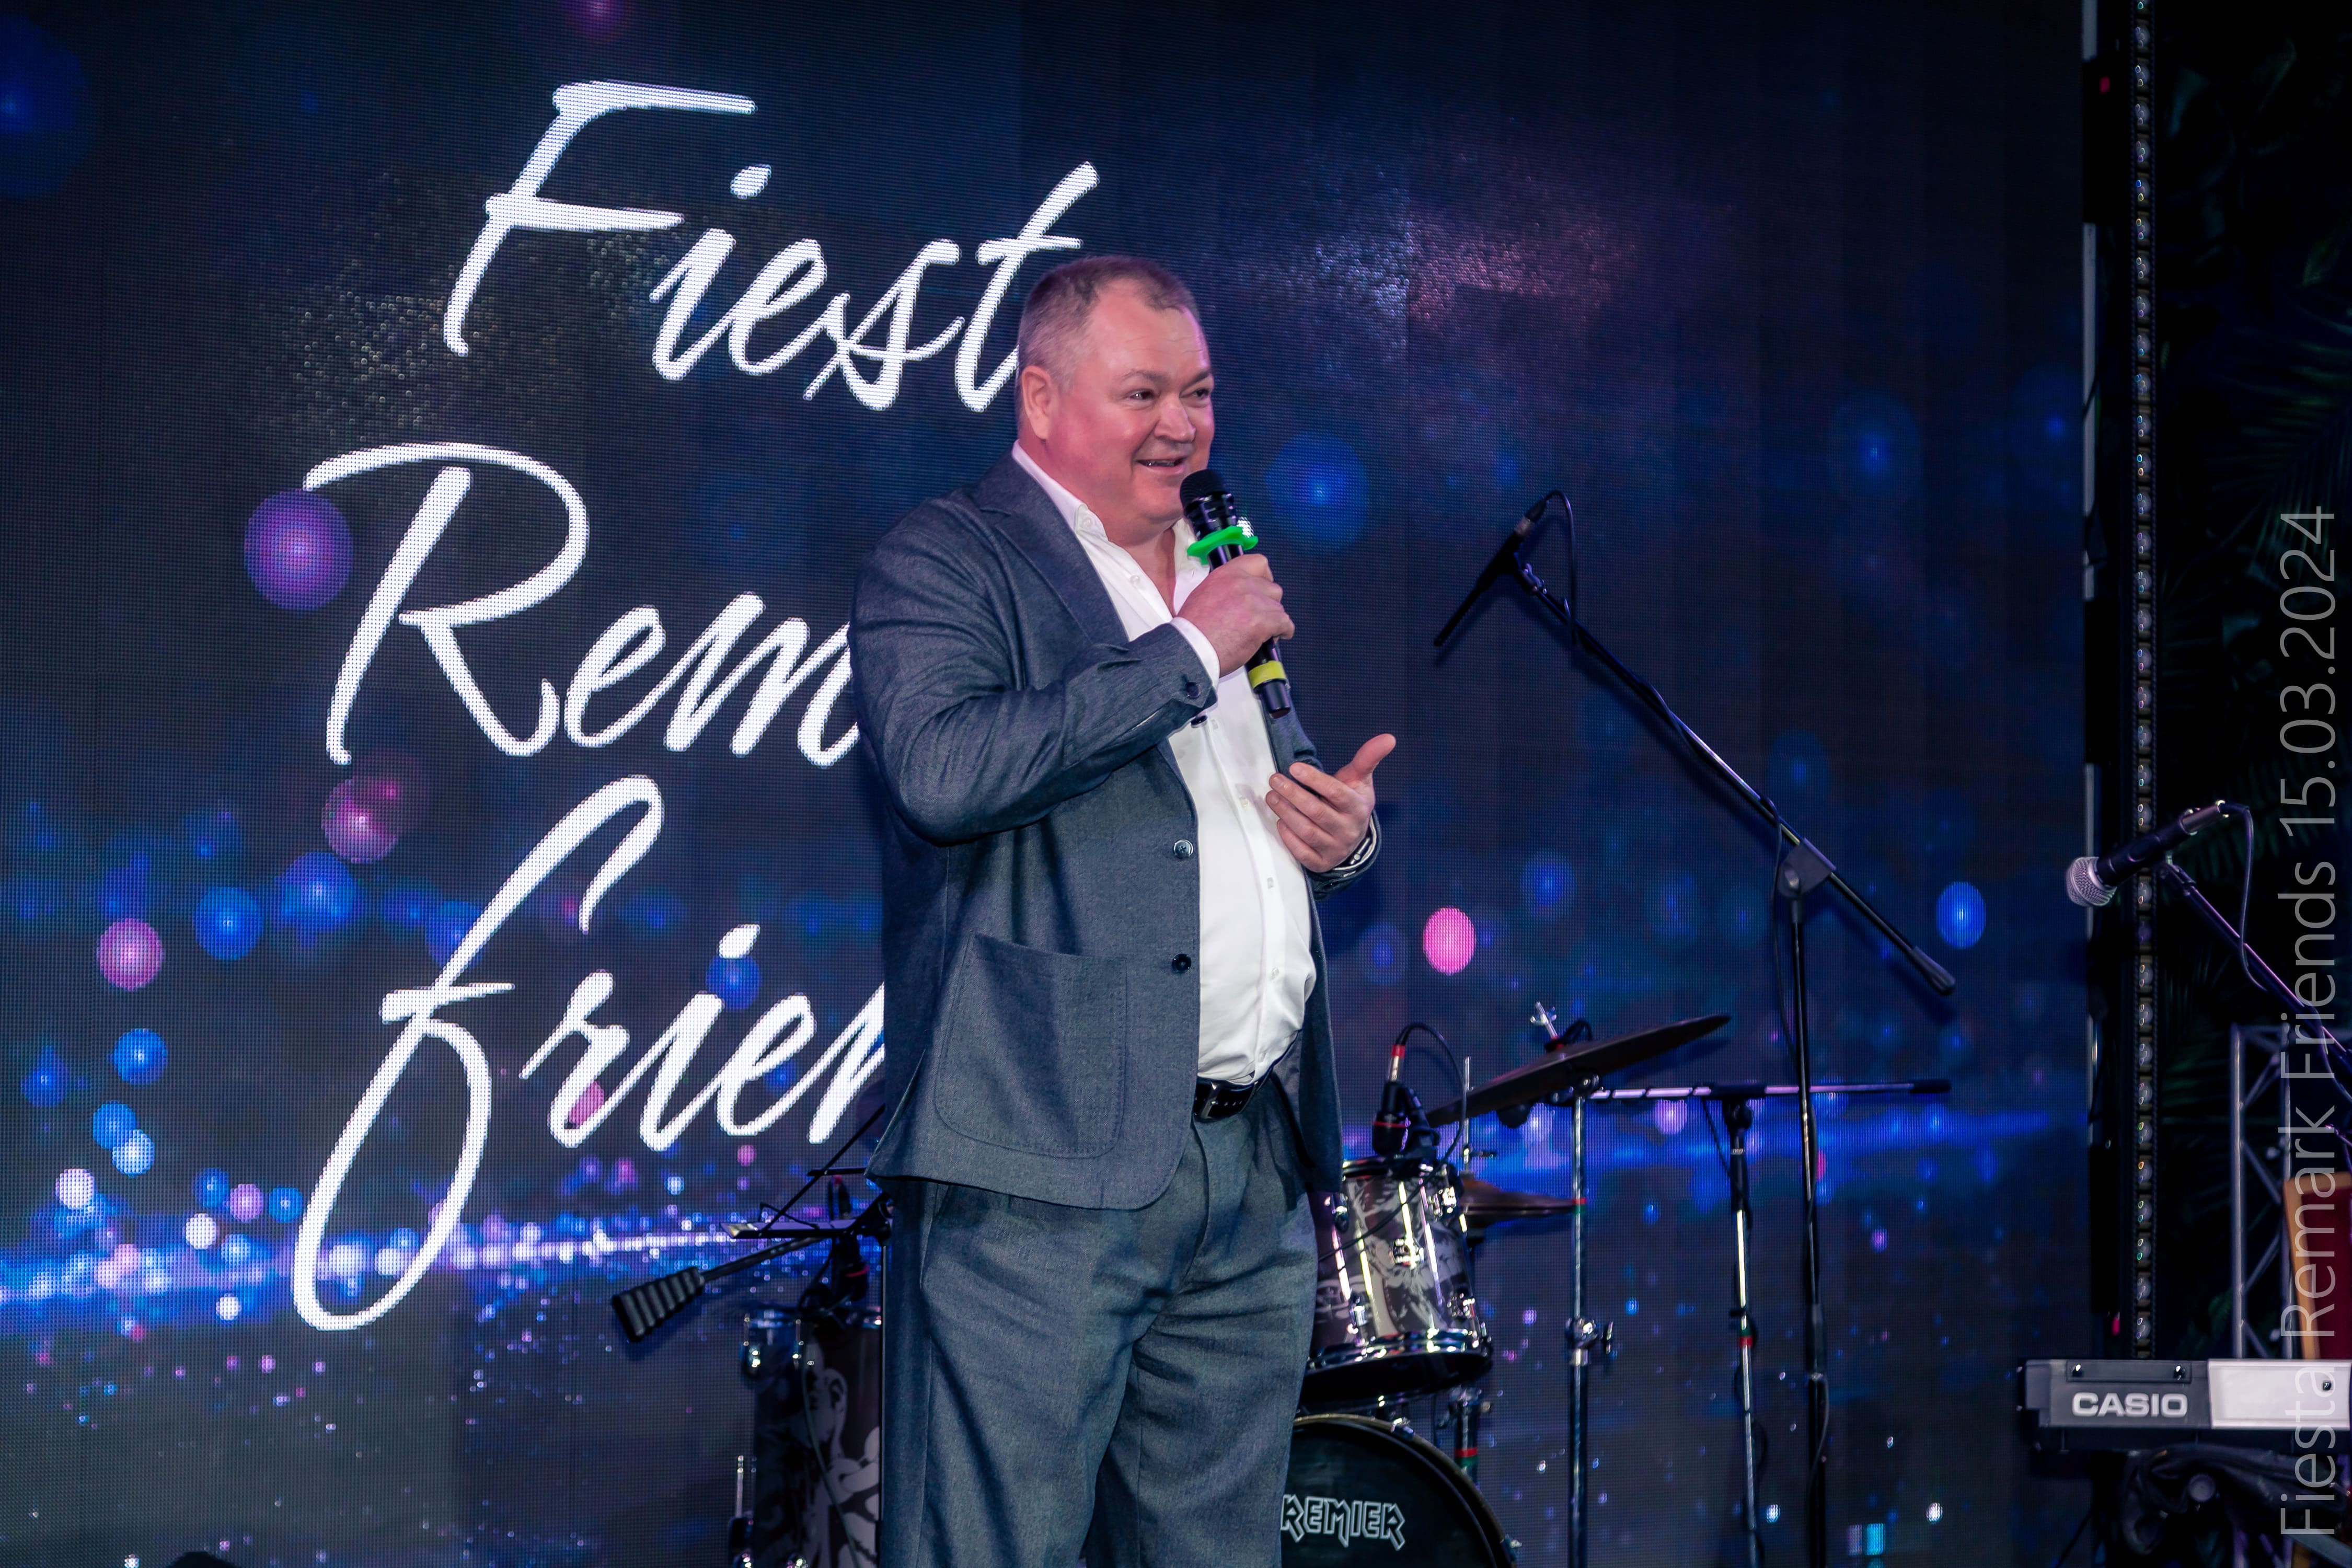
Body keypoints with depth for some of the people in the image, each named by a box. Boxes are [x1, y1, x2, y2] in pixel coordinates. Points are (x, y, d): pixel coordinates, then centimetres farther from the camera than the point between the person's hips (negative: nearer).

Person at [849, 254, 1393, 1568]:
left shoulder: (1221, 576, 21)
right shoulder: (942, 563, -2)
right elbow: (943, 768, -21)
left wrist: (1342, 826, 9)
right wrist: (1188, 654, -15)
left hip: (1256, 1166, 7)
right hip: (1048, 1167, -7)